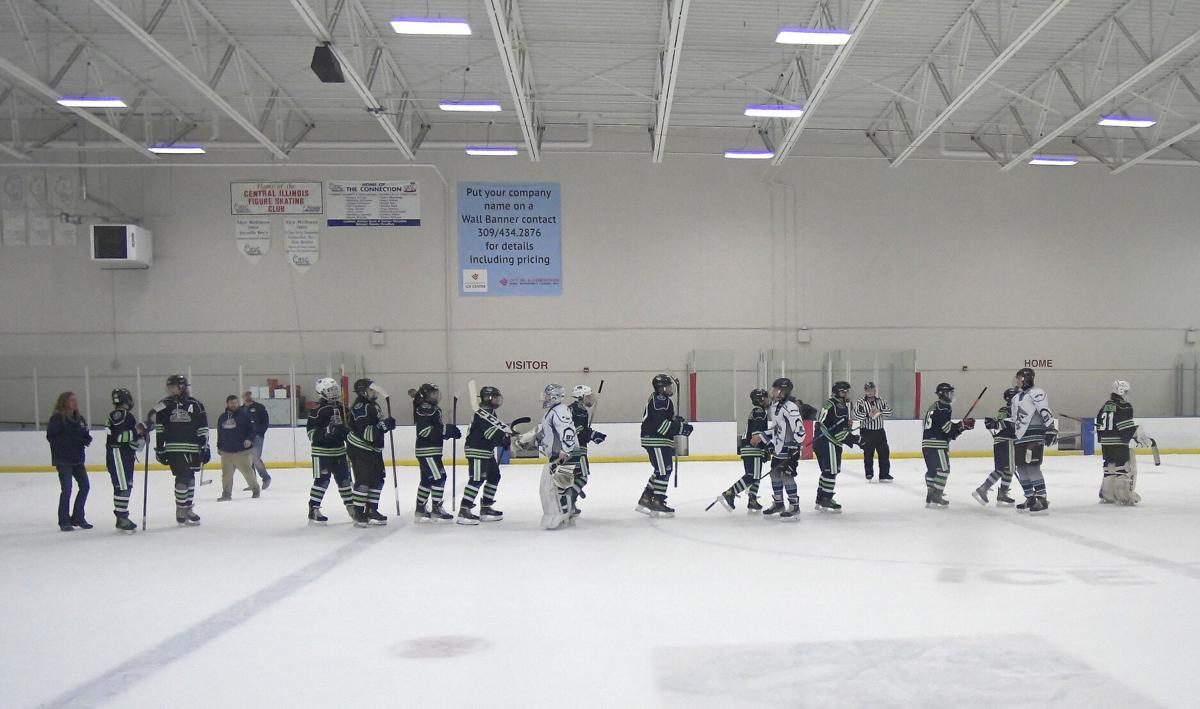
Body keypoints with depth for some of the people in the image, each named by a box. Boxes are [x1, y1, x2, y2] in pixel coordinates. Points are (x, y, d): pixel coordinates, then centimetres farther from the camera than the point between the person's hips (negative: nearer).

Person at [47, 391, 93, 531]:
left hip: (78, 458, 7)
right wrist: (70, 440, -24)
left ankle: (77, 517, 21)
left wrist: (87, 439, -7)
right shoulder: (56, 418, -10)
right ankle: (64, 521, 8)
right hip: (63, 460, -7)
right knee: (66, 490, -4)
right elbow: (51, 436, -17)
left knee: (85, 486, 7)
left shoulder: (80, 418, 10)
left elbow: (85, 435, 16)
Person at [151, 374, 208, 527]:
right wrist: (159, 449, 5)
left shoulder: (195, 405, 1)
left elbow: (203, 429, 2)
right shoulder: (164, 406, 5)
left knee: (189, 479, 12)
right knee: (182, 478, -9)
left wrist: (205, 448, -2)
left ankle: (188, 509, 26)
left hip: (192, 449, 1)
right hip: (173, 450, -1)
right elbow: (159, 430, 8)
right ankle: (181, 513, -3)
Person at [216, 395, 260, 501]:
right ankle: (226, 493, 11)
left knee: (247, 471, -2)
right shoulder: (223, 417, 13)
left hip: (243, 451, -4)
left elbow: (252, 428, -7)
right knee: (226, 473, 2)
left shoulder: (245, 414, -3)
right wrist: (219, 446, 24)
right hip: (226, 451, 4)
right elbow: (220, 433, 23)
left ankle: (255, 489, 17)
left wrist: (249, 439, -22)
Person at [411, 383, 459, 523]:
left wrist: (449, 431, 7)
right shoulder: (425, 408, -15)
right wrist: (444, 429, -24)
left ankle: (420, 509, 23)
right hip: (427, 450, -11)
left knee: (427, 479, 15)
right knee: (439, 477, -10)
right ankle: (436, 510, -5)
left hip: (432, 450, 11)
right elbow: (424, 430, -24)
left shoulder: (433, 408, 17)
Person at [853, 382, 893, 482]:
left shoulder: (881, 400, 7)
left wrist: (880, 412, -18)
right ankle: (869, 473, 18)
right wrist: (868, 415, -29)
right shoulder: (860, 402, -4)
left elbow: (889, 411, -1)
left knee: (884, 452, 1)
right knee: (868, 453, 4)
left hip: (880, 431, 3)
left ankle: (884, 474, 8)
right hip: (867, 432, -3)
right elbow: (856, 414, -16)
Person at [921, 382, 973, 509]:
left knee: (932, 470, 14)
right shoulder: (943, 408, -10)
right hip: (937, 443, -9)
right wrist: (963, 425, -8)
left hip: (926, 443, 9)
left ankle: (930, 498, 16)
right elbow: (948, 428, -16)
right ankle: (936, 497, -7)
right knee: (943, 470, -3)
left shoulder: (932, 406, 21)